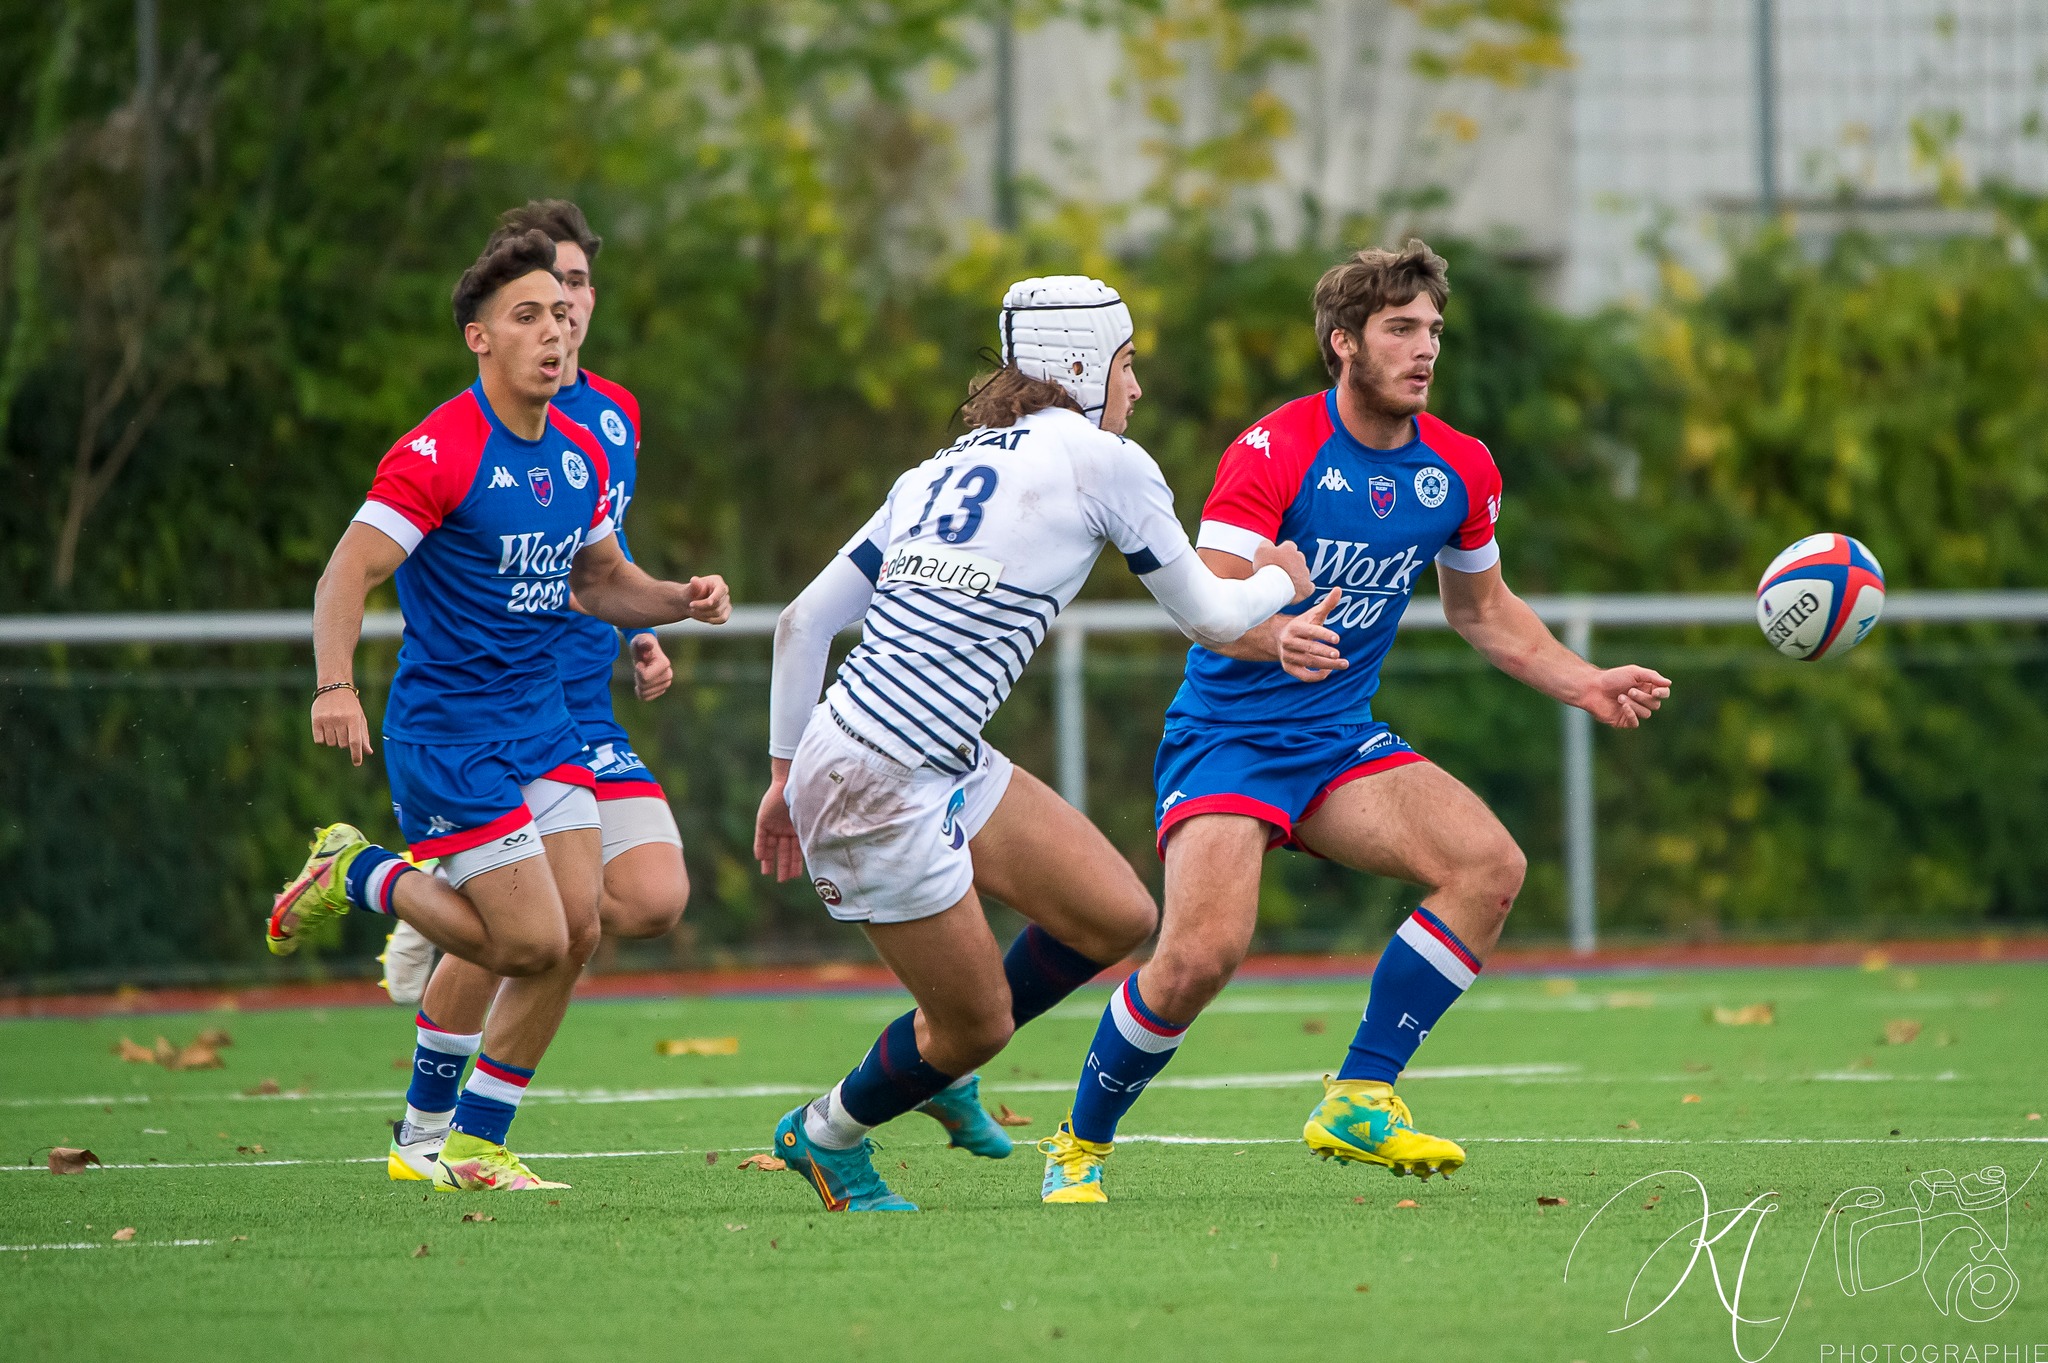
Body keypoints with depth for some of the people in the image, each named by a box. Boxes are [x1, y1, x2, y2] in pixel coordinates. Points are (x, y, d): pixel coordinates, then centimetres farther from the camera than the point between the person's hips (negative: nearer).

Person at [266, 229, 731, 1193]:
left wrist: (679, 600, 2)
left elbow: (599, 580, 22)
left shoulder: (579, 456, 8)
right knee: (533, 942, -11)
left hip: (540, 717, 8)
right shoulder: (439, 453, -17)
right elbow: (348, 574, -21)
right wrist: (334, 685, -37)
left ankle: (475, 1148, 12)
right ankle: (357, 876, 14)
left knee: (577, 928, -1)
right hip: (447, 731, -8)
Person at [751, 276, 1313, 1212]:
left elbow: (803, 622, 15)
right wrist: (1280, 582, 25)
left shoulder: (944, 469, 16)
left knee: (1119, 915, 11)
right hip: (880, 784, -8)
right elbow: (1209, 616, 4)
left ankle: (942, 1063, 29)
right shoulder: (1101, 461, -6)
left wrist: (787, 773, 21)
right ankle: (826, 1136, 31)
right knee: (977, 1025, 7)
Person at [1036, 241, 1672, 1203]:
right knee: (1203, 953, -24)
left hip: (1342, 742, 6)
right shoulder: (1272, 453, -16)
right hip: (1225, 736, -6)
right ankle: (1080, 1144, 2)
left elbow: (1483, 609, 19)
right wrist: (1277, 636, -44)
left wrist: (1584, 684, 7)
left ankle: (1358, 1100, -10)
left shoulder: (1459, 468, 3)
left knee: (1490, 864, -19)